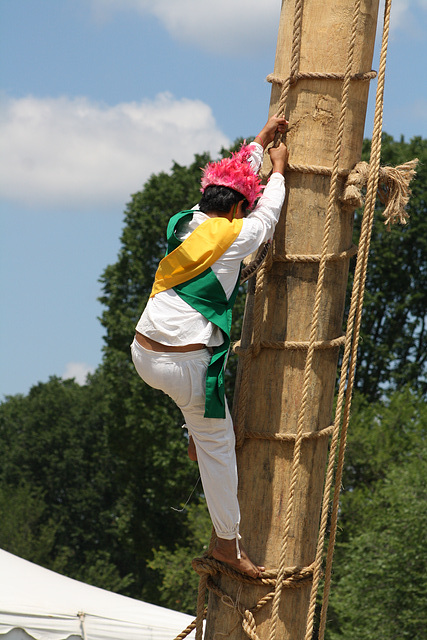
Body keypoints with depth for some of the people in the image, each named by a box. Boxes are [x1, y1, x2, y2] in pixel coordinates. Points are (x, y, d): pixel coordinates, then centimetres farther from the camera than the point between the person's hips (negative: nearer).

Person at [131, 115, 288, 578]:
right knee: (217, 445, 8)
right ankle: (228, 544, 17)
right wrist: (278, 169, 28)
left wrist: (263, 138, 36)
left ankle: (197, 440, 47)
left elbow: (231, 177, 25)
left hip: (143, 355, 7)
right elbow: (267, 214, 12)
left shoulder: (183, 223, 9)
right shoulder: (233, 236, -10)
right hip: (186, 365, -7)